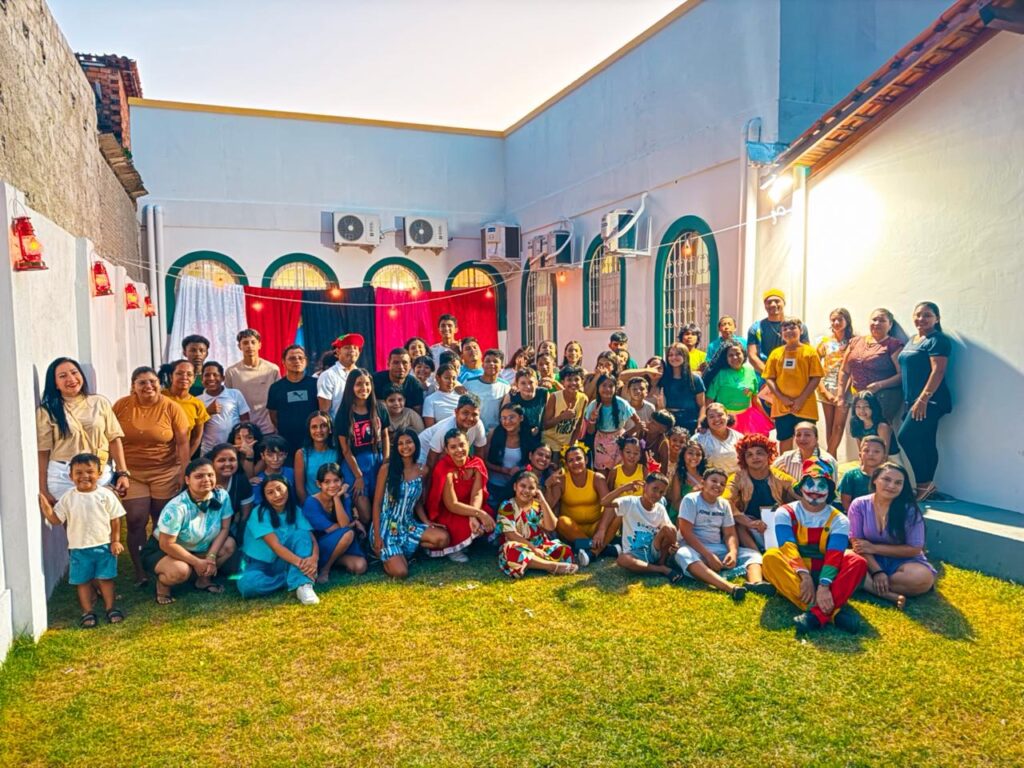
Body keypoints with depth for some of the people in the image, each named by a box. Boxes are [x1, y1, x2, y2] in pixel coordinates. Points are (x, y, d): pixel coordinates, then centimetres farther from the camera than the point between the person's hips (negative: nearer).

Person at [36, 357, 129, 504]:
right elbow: (43, 452, 0)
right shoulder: (47, 411, 2)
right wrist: (43, 490, -4)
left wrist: (122, 473, -2)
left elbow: (114, 439, 6)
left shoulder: (100, 403, 7)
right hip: (62, 477, -1)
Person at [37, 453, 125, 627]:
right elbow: (56, 520, -1)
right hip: (79, 549, 2)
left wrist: (115, 541, -5)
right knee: (82, 581, 9)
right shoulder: (68, 498, -2)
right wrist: (46, 508, -18)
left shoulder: (106, 495, -5)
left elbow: (115, 519, -2)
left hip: (104, 546, -1)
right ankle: (87, 612, 20)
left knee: (105, 578, 7)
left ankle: (110, 608, 20)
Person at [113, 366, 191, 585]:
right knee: (135, 522, -2)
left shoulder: (171, 407, -7)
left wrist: (184, 473, -10)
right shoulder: (121, 406, -3)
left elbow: (182, 443, -5)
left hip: (166, 473, -1)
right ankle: (140, 572, 9)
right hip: (132, 473, 1)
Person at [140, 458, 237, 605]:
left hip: (197, 548, 6)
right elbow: (167, 544, -26)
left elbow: (224, 529, -9)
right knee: (181, 571, -35)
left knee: (229, 545, -15)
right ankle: (163, 583, 0)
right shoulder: (177, 507, -31)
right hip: (160, 550, -6)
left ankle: (203, 579, 7)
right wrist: (197, 562, -24)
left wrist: (211, 557, -21)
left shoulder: (222, 496, -16)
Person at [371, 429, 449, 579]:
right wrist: (377, 536, -13)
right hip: (386, 526, -5)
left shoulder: (422, 471, 3)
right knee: (400, 572, -21)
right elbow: (377, 503, -8)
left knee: (443, 538, -17)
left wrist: (427, 522, -5)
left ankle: (403, 550, 3)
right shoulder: (387, 468, -9)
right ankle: (382, 552, 11)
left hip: (408, 524, 5)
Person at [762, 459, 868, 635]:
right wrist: (804, 576, -34)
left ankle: (817, 614, -45)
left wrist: (824, 586, -35)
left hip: (824, 576, 1)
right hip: (794, 577, -1)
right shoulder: (785, 513, -1)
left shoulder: (839, 520, 0)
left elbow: (834, 556, -17)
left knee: (857, 562, -25)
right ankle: (832, 610, -44)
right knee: (771, 557, -32)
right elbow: (788, 549, -17)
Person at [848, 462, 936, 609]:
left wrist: (874, 548, -14)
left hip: (902, 561, 0)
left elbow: (914, 549, -10)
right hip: (870, 561, 0)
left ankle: (867, 583, -18)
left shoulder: (910, 510, -11)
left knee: (923, 578, -34)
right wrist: (877, 571, -23)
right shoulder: (859, 505, -8)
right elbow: (857, 543, -9)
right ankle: (890, 595, -31)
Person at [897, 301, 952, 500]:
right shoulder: (912, 340, 18)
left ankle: (924, 483, -4)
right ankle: (927, 485, 16)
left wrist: (923, 398, -23)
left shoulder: (937, 340, -9)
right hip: (913, 401, 8)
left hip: (929, 401, -8)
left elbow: (938, 371, -18)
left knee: (906, 437, -14)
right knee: (924, 444, 10)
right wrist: (907, 399, 19)